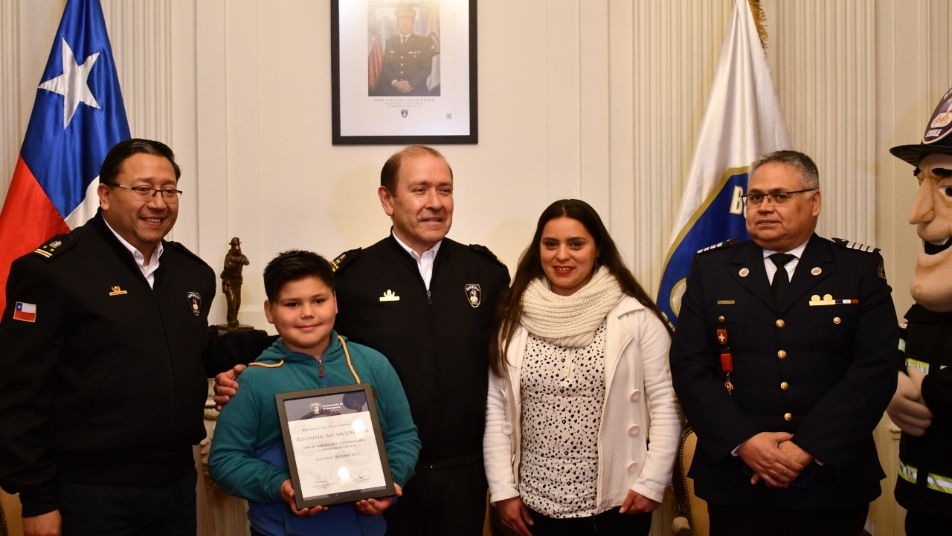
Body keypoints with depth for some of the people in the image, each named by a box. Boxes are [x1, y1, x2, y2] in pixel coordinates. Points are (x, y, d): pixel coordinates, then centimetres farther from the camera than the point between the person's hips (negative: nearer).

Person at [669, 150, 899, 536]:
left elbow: (875, 369, -7)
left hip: (832, 481, 0)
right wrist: (742, 442, -14)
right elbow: (689, 365, -3)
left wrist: (810, 447, -15)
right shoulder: (711, 268, 3)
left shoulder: (860, 269, 2)